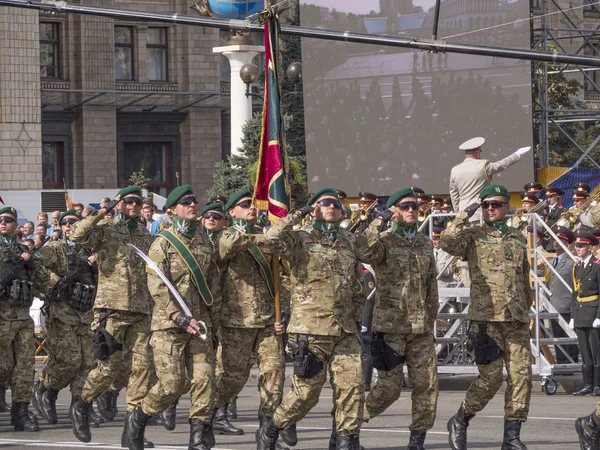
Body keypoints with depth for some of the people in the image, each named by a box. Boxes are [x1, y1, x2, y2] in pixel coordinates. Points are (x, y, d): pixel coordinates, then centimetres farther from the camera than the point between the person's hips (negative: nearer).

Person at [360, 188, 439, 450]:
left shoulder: (425, 244, 15)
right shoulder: (384, 241, -3)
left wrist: (430, 321, 20)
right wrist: (379, 221, -24)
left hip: (420, 329, 5)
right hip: (390, 326, -5)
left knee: (427, 383, -2)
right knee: (389, 387, -4)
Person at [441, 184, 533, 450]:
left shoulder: (518, 239, 19)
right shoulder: (474, 236, 4)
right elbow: (448, 242, -17)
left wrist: (527, 311, 23)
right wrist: (466, 215, -10)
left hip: (516, 319, 5)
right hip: (487, 317, -5)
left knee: (521, 376, -2)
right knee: (491, 377, -9)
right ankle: (459, 423, 12)